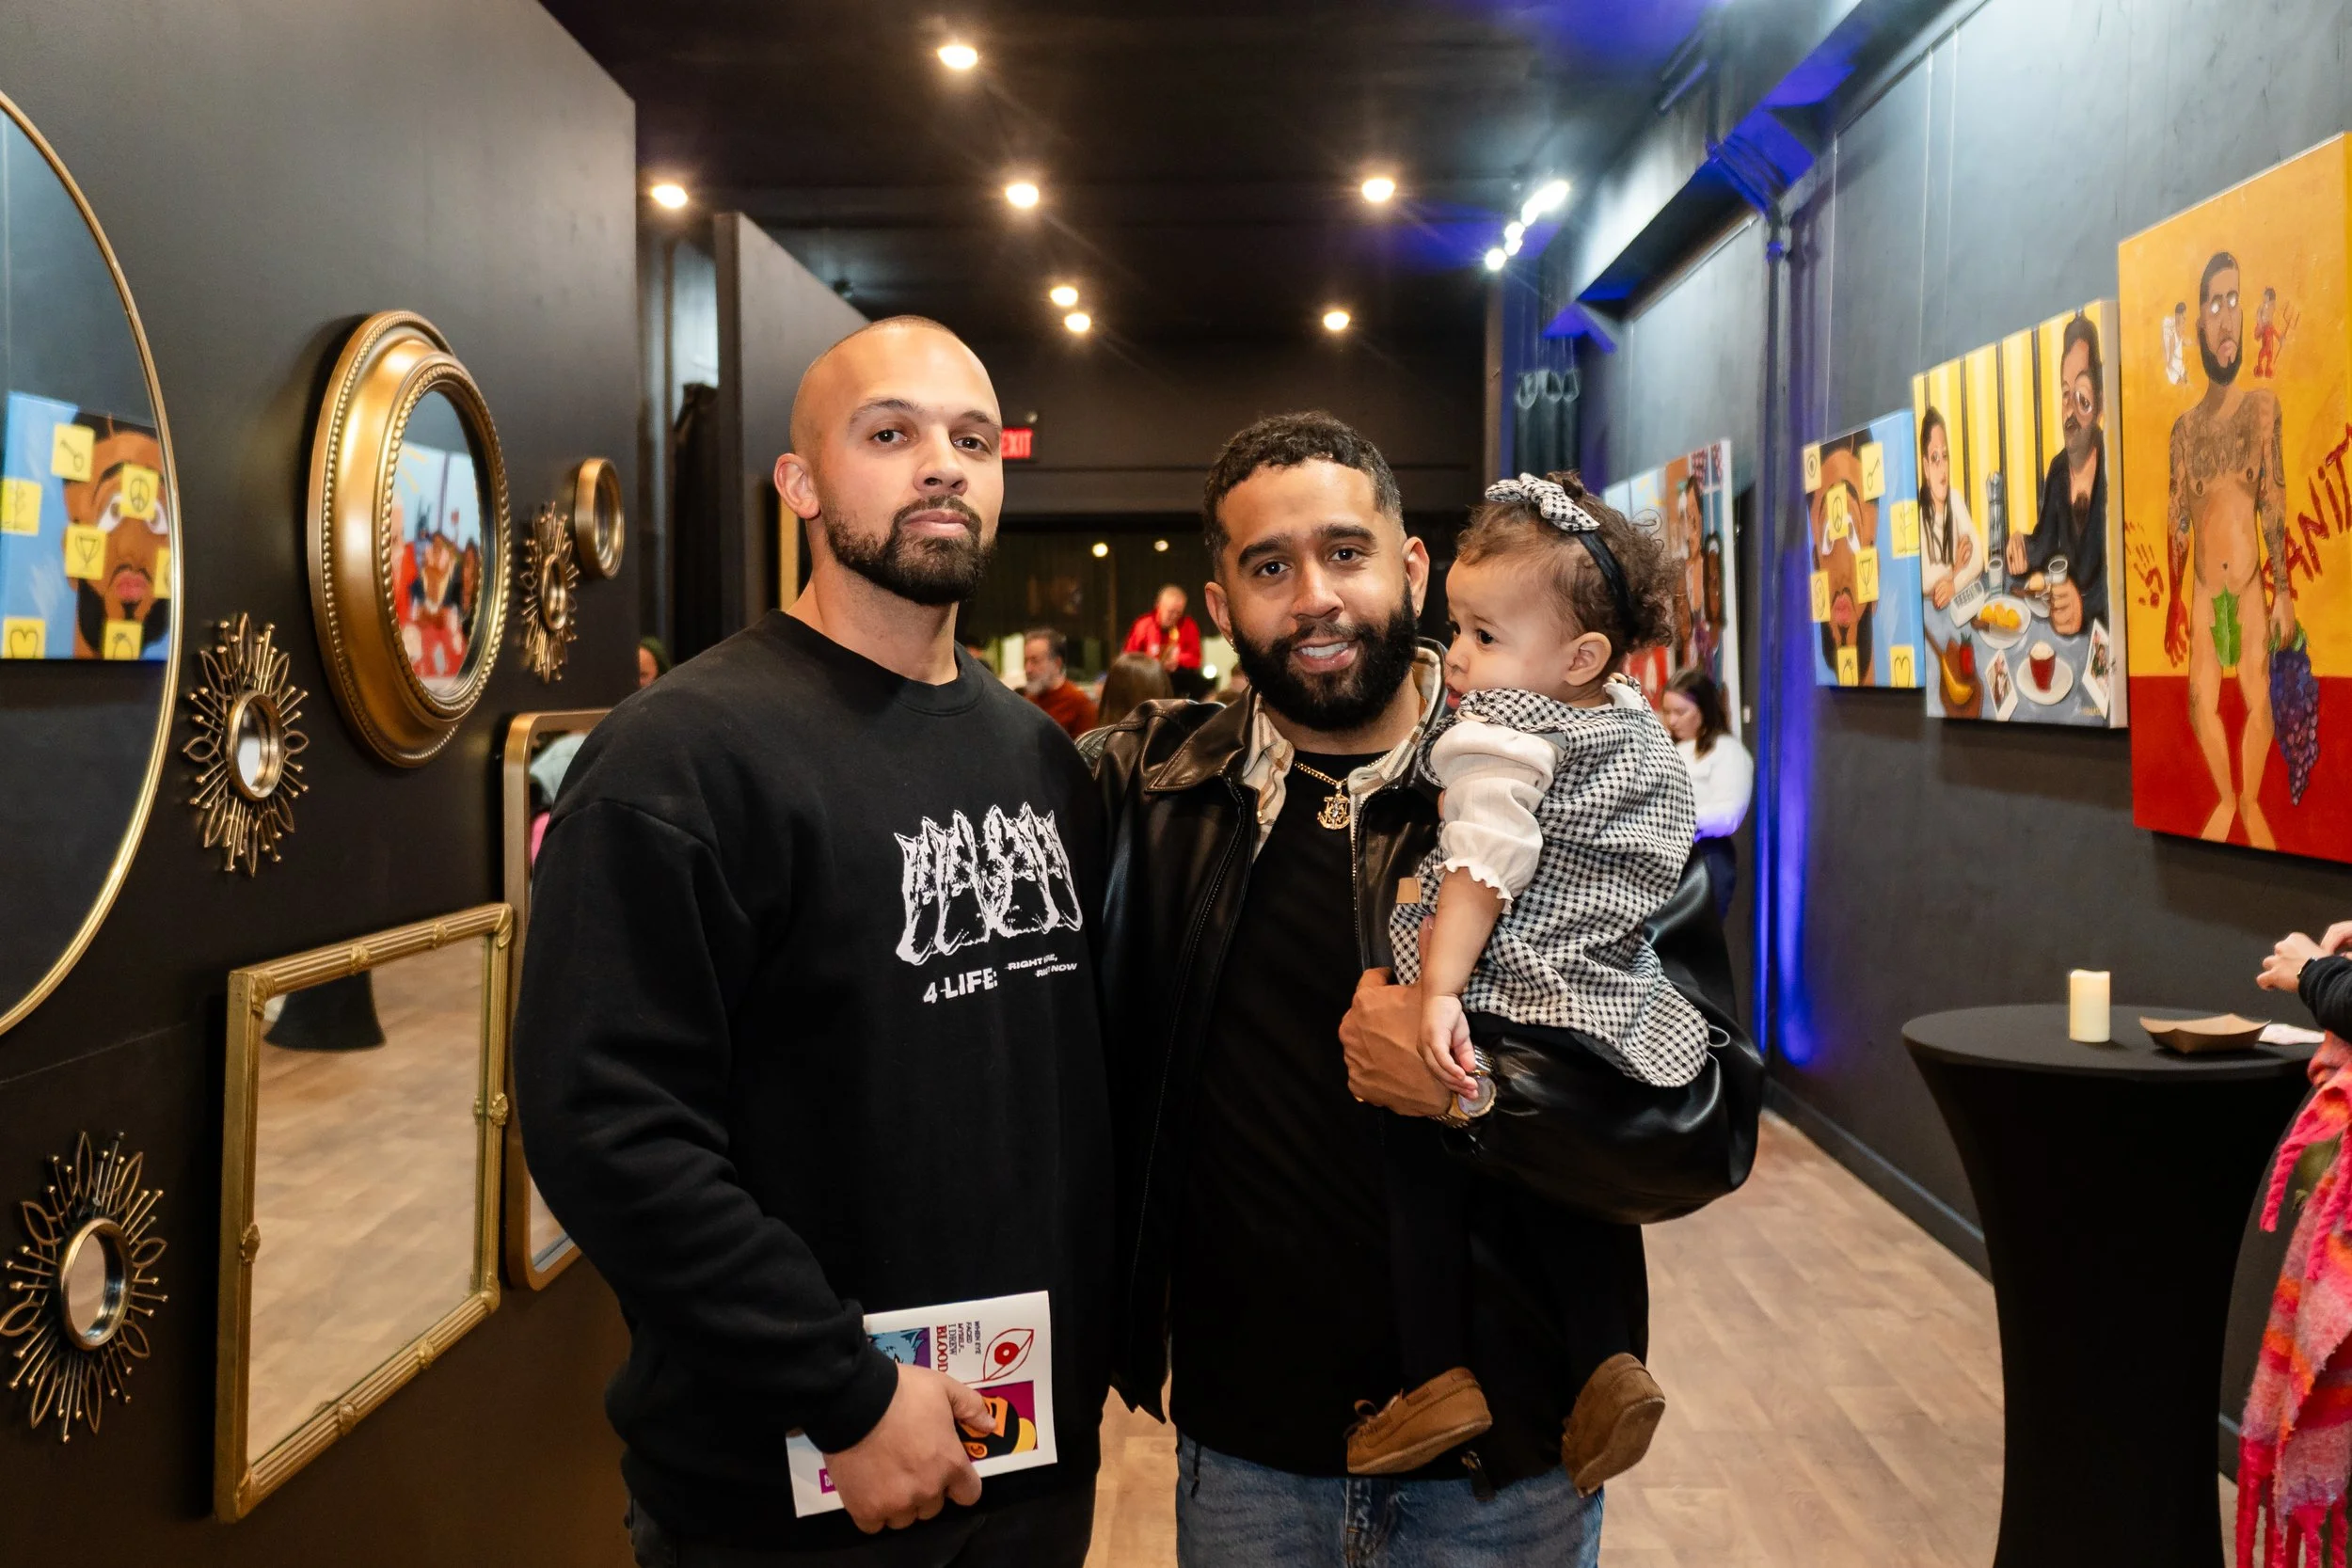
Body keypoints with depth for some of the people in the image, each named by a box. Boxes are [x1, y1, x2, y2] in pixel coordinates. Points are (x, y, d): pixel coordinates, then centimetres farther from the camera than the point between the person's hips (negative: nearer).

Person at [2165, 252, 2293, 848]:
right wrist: (2174, 601, 4)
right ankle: (2225, 799, 20)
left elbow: (2274, 502, -5)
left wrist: (2283, 591, -9)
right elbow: (2176, 518, 7)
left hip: (2250, 587, -2)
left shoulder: (2262, 405, -2)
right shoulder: (2184, 427, 5)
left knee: (2259, 704, -6)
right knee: (2202, 706, 0)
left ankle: (2252, 803, 12)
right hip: (2203, 591, 2)